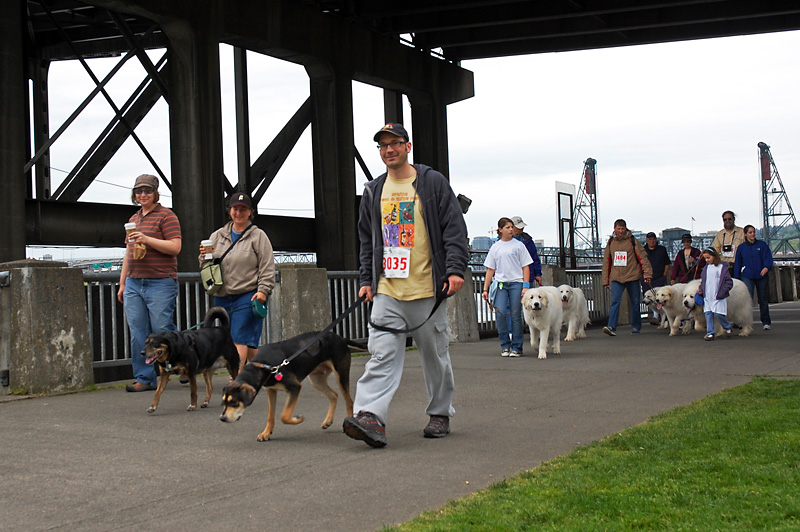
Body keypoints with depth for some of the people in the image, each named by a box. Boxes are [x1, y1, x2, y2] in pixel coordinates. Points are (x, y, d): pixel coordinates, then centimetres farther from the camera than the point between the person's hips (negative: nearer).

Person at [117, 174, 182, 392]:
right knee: (138, 335, 3)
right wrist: (122, 283, 22)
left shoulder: (166, 216, -2)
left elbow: (175, 247, -12)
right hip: (134, 283, 7)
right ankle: (144, 379, 7)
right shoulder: (134, 219, 20)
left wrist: (147, 239, -20)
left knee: (162, 331, -6)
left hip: (160, 284, -7)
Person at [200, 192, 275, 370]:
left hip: (248, 296, -5)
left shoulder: (258, 236, 1)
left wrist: (263, 290, -14)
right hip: (222, 297, 5)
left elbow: (267, 266, -4)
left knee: (240, 338, -13)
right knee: (248, 341, 8)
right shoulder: (217, 236, 14)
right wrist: (204, 257, -4)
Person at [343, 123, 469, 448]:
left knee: (435, 356, 8)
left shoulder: (433, 183, 2)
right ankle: (370, 417, -21)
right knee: (382, 354, -11)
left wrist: (455, 269, -12)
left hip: (427, 289, -2)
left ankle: (440, 414, 23)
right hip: (387, 290, 3)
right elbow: (366, 240, 21)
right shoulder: (374, 192, 15)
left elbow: (455, 228, -2)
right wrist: (366, 280, 14)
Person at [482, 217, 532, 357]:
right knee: (500, 313, -11)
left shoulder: (518, 245, 7)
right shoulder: (495, 247, 13)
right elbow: (490, 269, 14)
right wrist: (485, 289, 9)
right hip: (500, 283, 1)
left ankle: (516, 347, 6)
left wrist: (526, 286, -5)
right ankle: (505, 346, 3)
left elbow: (525, 267, 5)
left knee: (515, 316, -4)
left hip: (516, 283, -1)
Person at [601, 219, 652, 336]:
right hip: (616, 278, 1)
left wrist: (647, 274, -11)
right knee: (615, 301, -14)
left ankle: (636, 326, 22)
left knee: (635, 302, 7)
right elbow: (606, 262, 13)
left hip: (632, 277, -1)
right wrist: (605, 280, 11)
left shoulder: (633, 241, 0)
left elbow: (643, 258, -2)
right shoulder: (611, 242, 9)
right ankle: (611, 327, -22)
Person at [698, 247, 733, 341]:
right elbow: (702, 280, 24)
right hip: (707, 297, 6)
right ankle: (710, 333, 6)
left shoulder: (722, 267, -7)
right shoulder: (706, 267, 12)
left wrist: (721, 292, -15)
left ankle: (727, 327, 18)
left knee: (718, 314, -8)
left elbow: (729, 282, -7)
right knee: (708, 314, 1)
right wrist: (701, 290, 9)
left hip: (718, 297, -6)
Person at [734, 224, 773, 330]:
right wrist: (736, 279, 8)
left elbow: (768, 257, -3)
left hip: (762, 276, 0)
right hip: (747, 277, 0)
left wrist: (766, 267, -24)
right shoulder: (741, 248, 9)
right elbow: (737, 264, 12)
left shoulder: (762, 245, 6)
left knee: (763, 300, 8)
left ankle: (766, 321, 22)